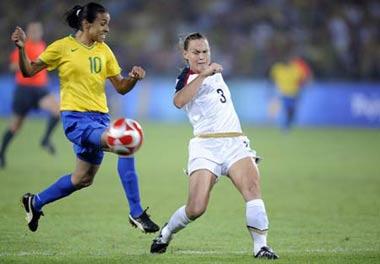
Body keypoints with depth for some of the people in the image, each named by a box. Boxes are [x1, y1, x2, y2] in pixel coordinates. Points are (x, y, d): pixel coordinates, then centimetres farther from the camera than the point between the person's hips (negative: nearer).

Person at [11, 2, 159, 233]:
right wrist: (21, 48, -18)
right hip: (76, 118, -7)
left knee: (83, 179, 15)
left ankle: (35, 202, 37)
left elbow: (121, 87, 12)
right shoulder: (63, 47, -5)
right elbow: (29, 71, -1)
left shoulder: (104, 50, 10)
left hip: (100, 117, 7)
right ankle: (137, 213, -22)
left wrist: (133, 77, -9)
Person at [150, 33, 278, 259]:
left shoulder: (215, 72, 20)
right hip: (206, 147, -5)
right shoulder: (188, 78, -2)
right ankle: (166, 234, 16)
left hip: (235, 143, 5)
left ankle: (261, 246, -22)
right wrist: (203, 75, -28)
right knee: (196, 209, -13)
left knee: (253, 189, -21)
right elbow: (179, 101, -25)